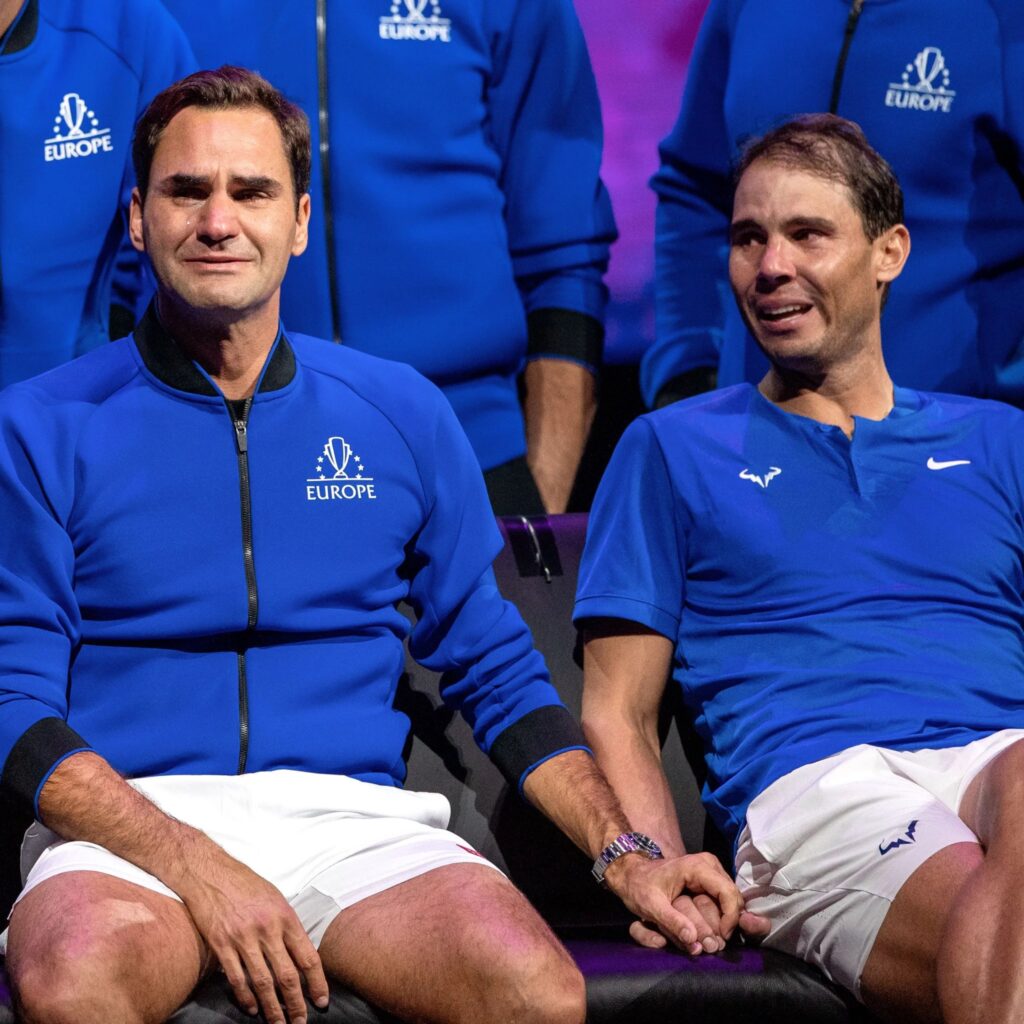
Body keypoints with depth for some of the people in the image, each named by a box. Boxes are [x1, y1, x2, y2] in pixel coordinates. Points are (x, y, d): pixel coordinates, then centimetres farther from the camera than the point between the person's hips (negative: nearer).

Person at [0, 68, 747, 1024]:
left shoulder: (402, 415, 15)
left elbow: (497, 673, 19)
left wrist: (624, 855, 4)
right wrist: (194, 867, -15)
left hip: (353, 818, 2)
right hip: (128, 825, -2)